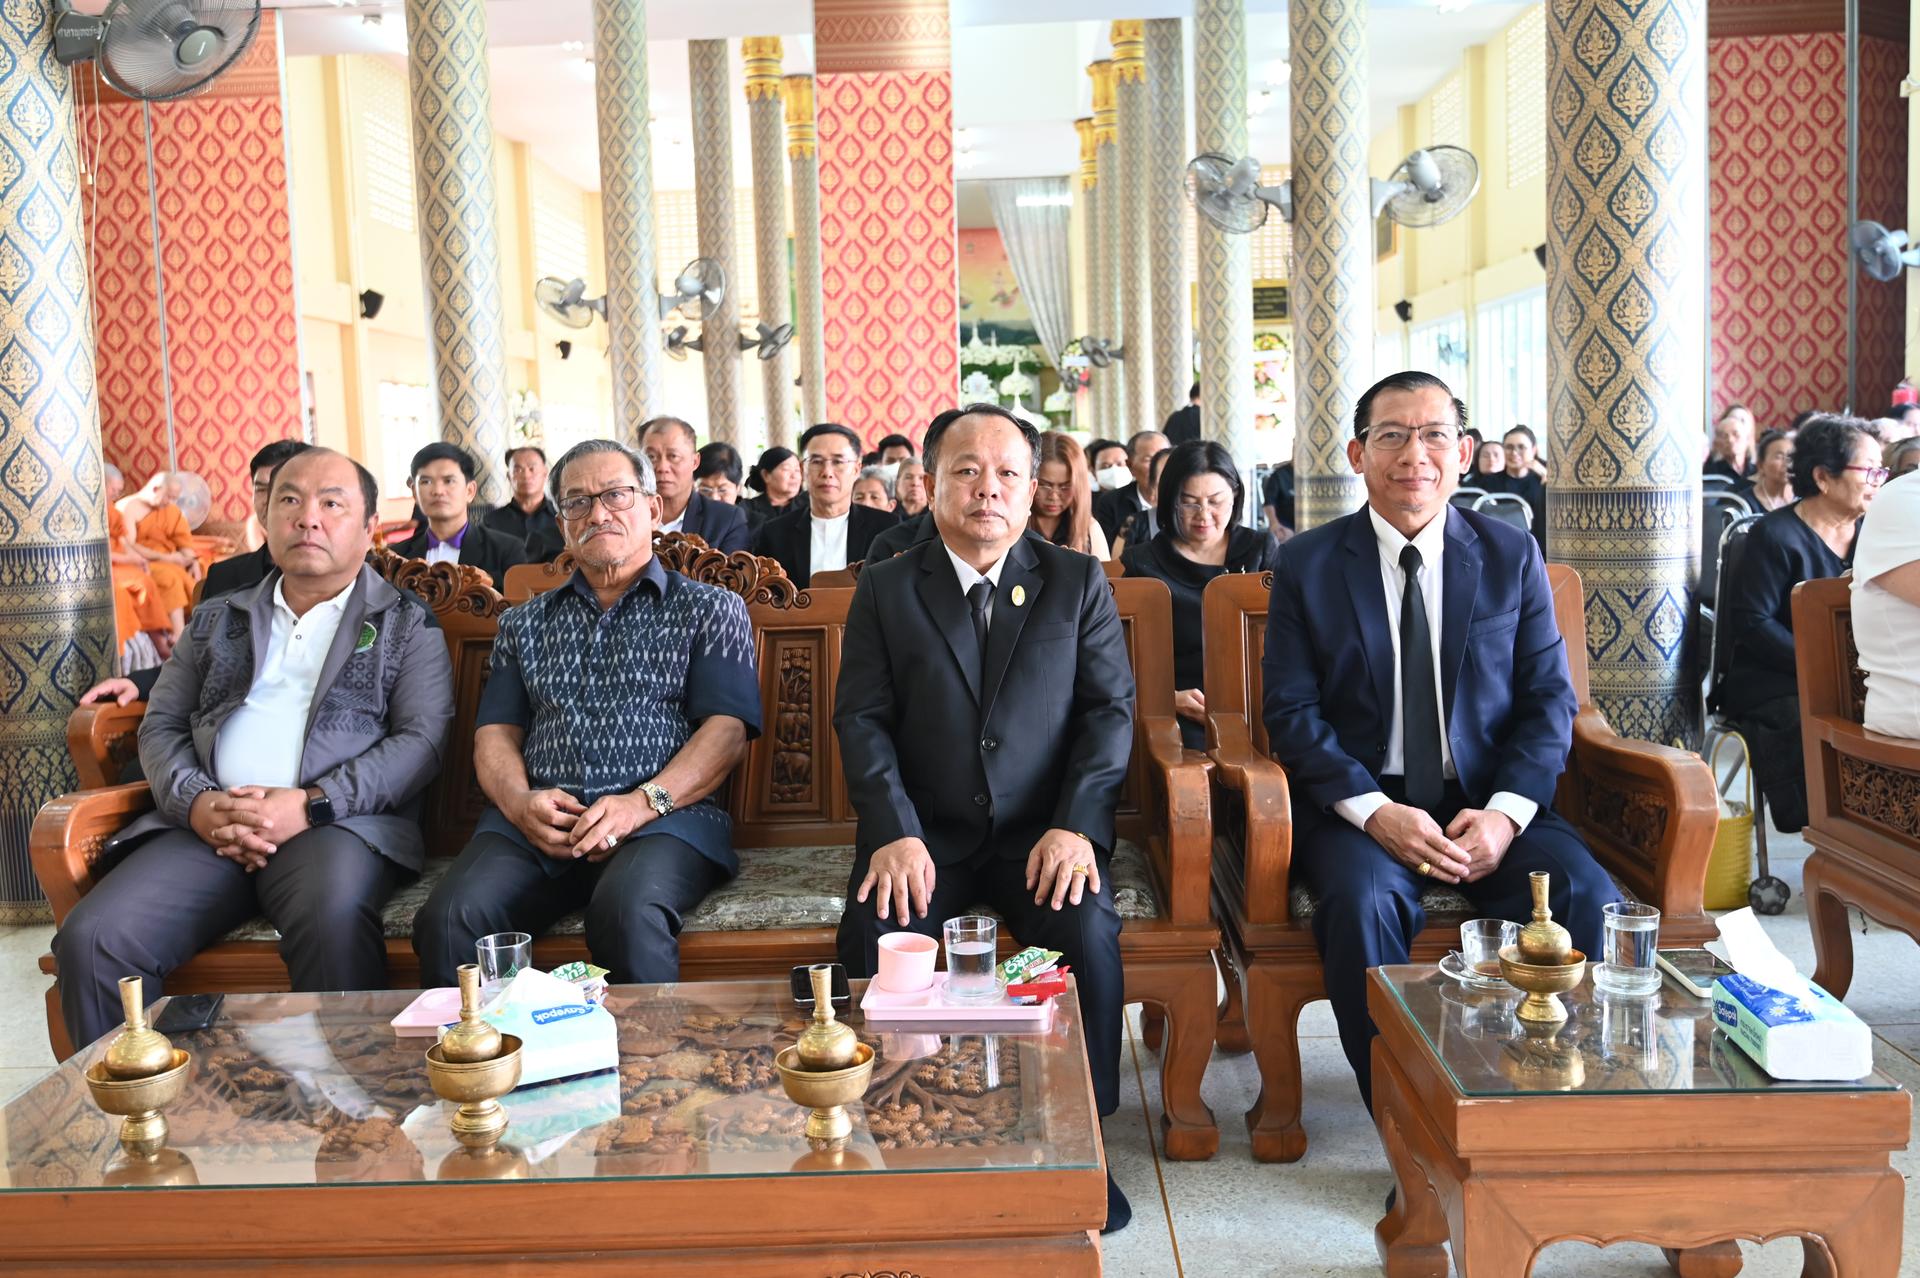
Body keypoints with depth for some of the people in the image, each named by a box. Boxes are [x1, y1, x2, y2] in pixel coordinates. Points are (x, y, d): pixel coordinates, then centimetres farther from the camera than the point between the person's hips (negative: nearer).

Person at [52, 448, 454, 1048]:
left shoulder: (407, 625, 12)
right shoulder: (215, 620, 25)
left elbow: (421, 740, 0)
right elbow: (161, 727, 19)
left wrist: (311, 804, -13)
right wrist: (197, 802, -4)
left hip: (341, 821, -4)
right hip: (206, 825, 4)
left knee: (334, 920, -38)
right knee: (89, 938, -22)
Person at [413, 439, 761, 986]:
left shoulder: (710, 608, 14)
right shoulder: (525, 623, 25)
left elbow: (728, 729, 2)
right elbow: (495, 732, 18)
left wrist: (643, 802, -14)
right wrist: (518, 799, -6)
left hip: (665, 817, -2)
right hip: (538, 822, 3)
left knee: (629, 912, -37)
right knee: (448, 919, -27)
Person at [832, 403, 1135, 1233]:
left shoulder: (1079, 583, 8)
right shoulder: (885, 590, 8)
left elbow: (1111, 710, 1)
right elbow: (862, 720, 0)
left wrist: (1076, 825, -14)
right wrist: (893, 834, -16)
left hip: (1044, 831, 0)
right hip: (924, 832, 1)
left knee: (1088, 931, -28)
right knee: (873, 938, -27)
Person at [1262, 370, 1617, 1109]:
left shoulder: (1512, 556, 8)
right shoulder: (1307, 565, 3)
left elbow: (1549, 700, 4)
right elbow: (1292, 712, -3)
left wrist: (1505, 813, -13)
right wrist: (1375, 811, -18)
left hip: (1489, 804, 2)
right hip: (1360, 805, -1)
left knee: (1588, 898, -25)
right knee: (1365, 899, -32)